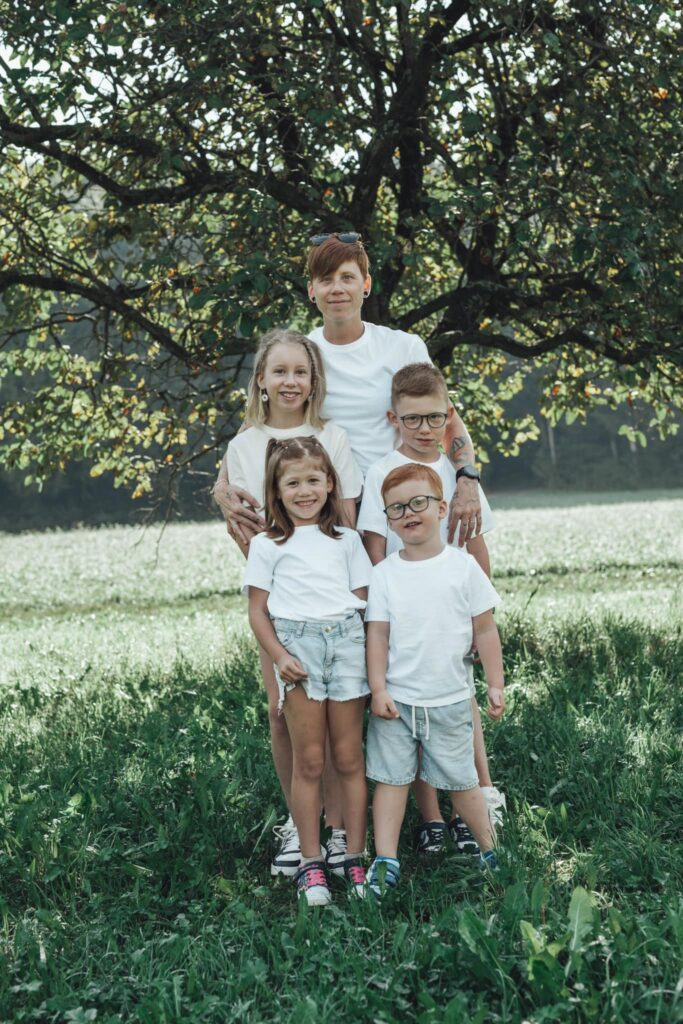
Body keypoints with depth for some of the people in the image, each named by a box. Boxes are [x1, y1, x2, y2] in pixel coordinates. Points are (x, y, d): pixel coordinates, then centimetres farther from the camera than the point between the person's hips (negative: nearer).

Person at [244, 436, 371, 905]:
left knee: (350, 758, 3)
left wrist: (368, 644, -3)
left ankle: (357, 858, 10)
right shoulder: (268, 545, 9)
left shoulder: (346, 539, 15)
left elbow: (362, 599, 13)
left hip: (346, 641, 2)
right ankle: (311, 863, 6)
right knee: (309, 760, -1)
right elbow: (258, 611, 6)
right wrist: (279, 656, -8)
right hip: (297, 643, -2)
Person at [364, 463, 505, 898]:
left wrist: (496, 684, 0)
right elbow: (377, 634, -1)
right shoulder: (384, 573, -1)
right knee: (391, 779, 5)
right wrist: (378, 690, -8)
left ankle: (491, 850, 25)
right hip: (396, 700, 1)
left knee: (460, 780, 8)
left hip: (449, 700, -1)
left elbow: (485, 629, 1)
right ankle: (385, 862, 11)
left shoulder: (462, 566, -3)